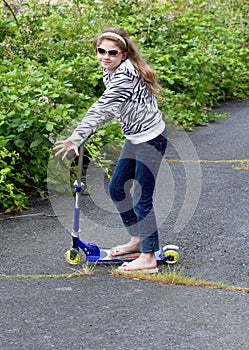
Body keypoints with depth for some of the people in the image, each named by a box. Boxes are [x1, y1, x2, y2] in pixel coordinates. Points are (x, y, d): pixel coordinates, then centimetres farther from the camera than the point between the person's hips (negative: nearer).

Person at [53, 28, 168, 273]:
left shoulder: (125, 75, -26)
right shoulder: (110, 72, 4)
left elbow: (101, 108, -35)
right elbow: (111, 108, 15)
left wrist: (76, 137, -39)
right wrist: (92, 127, 1)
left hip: (151, 140, -10)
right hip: (135, 138, 10)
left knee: (141, 199, -7)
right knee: (117, 188, 16)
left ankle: (148, 258, 2)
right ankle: (137, 240, 31)